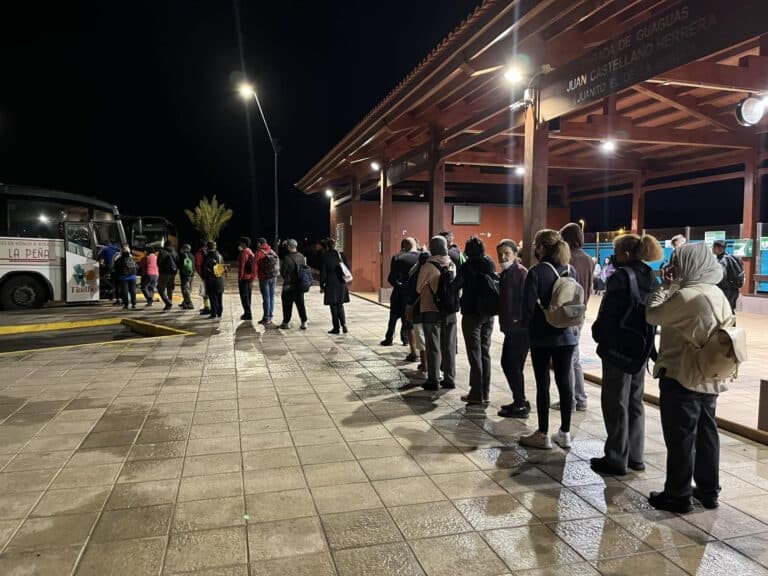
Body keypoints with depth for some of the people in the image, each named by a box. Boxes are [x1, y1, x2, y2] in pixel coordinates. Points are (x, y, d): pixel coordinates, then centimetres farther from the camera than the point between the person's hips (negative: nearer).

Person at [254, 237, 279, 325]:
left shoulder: (259, 253, -7)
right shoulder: (272, 252, 9)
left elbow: (255, 266, -11)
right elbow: (277, 264, 10)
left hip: (264, 278, -5)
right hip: (274, 277, 5)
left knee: (266, 298, -3)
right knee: (271, 297, 10)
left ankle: (266, 319, -1)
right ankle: (270, 317, 17)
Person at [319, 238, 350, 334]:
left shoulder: (325, 257, -9)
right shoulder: (342, 255, 2)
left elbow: (323, 273, -7)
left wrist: (322, 286, 1)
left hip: (331, 284, -4)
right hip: (341, 284, 4)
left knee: (334, 306, 5)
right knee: (340, 305, 15)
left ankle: (336, 327, 10)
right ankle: (343, 324, -2)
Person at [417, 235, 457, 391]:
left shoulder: (428, 266, -13)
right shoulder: (452, 265, 1)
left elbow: (419, 288, -2)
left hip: (431, 311, -4)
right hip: (449, 311, 4)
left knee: (433, 347, 3)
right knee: (449, 346, 12)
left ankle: (433, 380, 6)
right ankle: (449, 378, 18)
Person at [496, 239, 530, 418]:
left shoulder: (521, 272, -11)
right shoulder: (505, 273, 16)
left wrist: (517, 319, -21)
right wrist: (504, 322, 14)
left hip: (519, 328, -9)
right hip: (510, 327, 9)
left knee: (514, 365, -5)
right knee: (506, 363, 15)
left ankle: (521, 406, 7)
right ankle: (519, 401, 27)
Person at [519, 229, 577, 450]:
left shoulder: (536, 272, -13)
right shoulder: (569, 270, 5)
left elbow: (528, 306, -13)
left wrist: (526, 325, 4)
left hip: (542, 337, -5)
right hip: (567, 335, 5)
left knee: (542, 384, 2)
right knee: (564, 382, 10)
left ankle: (543, 434, 10)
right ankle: (565, 433, 19)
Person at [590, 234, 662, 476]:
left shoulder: (621, 276, -15)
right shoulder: (651, 277, 8)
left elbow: (608, 313, -17)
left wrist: (599, 335, 0)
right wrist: (645, 342, 16)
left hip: (618, 349, -8)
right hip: (641, 349, 8)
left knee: (615, 403, 1)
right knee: (635, 402, 16)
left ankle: (617, 458, 8)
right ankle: (635, 456, 25)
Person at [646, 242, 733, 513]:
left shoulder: (685, 296, -21)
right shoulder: (718, 294, 6)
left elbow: (652, 315, -10)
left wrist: (664, 286, -2)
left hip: (681, 378, -8)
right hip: (710, 379, 8)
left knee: (680, 438, 3)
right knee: (706, 434, 17)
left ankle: (678, 495, 13)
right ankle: (709, 490, 29)